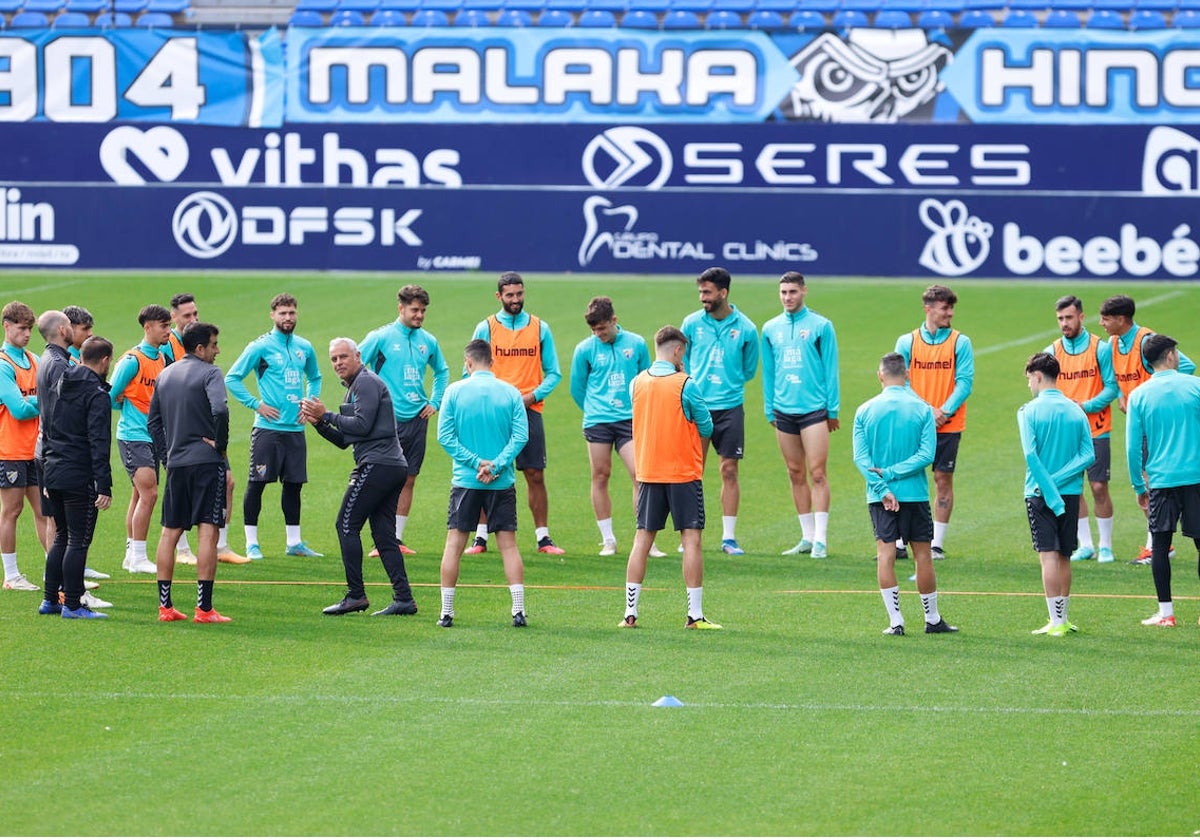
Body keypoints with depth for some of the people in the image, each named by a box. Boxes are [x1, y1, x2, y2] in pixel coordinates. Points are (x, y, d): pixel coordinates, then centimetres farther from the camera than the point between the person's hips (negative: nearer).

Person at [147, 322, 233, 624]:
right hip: (206, 461, -6)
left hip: (176, 462, 6)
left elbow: (152, 420, 17)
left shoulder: (165, 375, 14)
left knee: (170, 532, 12)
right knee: (207, 531, -6)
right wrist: (220, 444, -10)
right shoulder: (208, 373, -8)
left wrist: (168, 453, 17)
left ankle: (165, 605, 13)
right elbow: (220, 410, -24)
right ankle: (204, 608, -10)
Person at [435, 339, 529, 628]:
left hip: (465, 481, -1)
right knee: (508, 544, 4)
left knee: (454, 544, 6)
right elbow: (520, 436, -7)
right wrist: (495, 466, -12)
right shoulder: (511, 393, 1)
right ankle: (519, 611, -2)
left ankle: (446, 612, 5)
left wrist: (476, 462, -9)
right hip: (503, 482, 1)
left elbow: (445, 436, -6)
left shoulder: (455, 391, -1)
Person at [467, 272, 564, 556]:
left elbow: (553, 373, 9)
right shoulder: (486, 328, 3)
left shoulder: (539, 328, 7)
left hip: (529, 410, 1)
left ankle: (543, 537, 5)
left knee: (535, 475, 0)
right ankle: (481, 537, 6)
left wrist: (533, 396, -7)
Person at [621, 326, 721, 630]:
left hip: (648, 471, 5)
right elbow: (706, 428, -5)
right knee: (691, 540, -1)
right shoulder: (684, 385, -12)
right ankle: (695, 615, -3)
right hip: (684, 472, -5)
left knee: (642, 539, 8)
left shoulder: (637, 383, 2)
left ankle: (630, 613, 6)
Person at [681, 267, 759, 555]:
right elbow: (681, 361, 13)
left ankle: (729, 537, 6)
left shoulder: (745, 328, -1)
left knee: (729, 470, 0)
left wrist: (730, 385, 7)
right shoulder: (692, 323, 2)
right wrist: (692, 385, 9)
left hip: (730, 408, -1)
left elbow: (749, 369, 12)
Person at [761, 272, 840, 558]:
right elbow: (768, 372, 15)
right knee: (796, 475, 8)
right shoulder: (770, 329, 10)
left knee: (817, 473, -8)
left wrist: (833, 409, -3)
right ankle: (807, 537, 15)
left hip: (814, 409, -4)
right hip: (784, 411, 4)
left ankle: (820, 539, -7)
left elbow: (831, 370, 0)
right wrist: (770, 410, 12)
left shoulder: (820, 326, -1)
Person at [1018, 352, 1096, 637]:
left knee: (1049, 555, -6)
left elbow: (1031, 455, -16)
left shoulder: (1029, 411, -7)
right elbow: (1088, 455, -4)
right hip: (1071, 493, 4)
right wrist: (1059, 478, -8)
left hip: (1040, 493, -4)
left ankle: (1056, 621, -10)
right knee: (1064, 557, 14)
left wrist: (1048, 488, -15)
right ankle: (1063, 618, 21)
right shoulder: (1076, 410, 6)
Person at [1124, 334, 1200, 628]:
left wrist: (1139, 487, 10)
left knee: (1160, 544, 6)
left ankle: (1165, 612, 4)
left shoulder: (1139, 395, 0)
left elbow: (1133, 447, 1)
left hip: (1160, 479, 0)